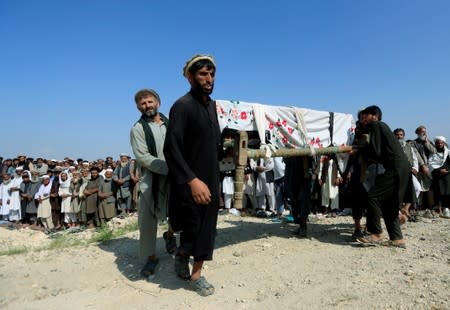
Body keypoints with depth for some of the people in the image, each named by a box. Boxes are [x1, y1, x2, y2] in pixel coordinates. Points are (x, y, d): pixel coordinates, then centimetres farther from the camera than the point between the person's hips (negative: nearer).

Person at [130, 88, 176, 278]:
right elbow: (143, 157, -11)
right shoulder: (138, 128, 0)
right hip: (151, 178, -3)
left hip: (175, 177, 3)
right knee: (147, 220, 0)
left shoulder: (170, 124, 13)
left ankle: (170, 234, 33)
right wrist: (169, 168, -19)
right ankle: (151, 257, 21)